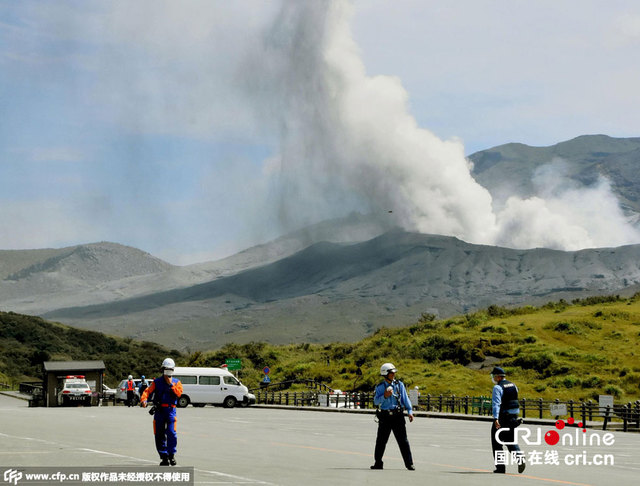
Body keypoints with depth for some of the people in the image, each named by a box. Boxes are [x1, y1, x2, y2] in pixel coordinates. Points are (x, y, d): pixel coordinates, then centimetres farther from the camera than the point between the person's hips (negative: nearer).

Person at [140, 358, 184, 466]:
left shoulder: (176, 382, 10)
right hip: (159, 411, 1)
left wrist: (170, 384, -12)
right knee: (159, 435, 2)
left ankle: (172, 455, -4)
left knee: (171, 433, -14)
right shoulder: (157, 382, 9)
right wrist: (143, 400, -23)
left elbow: (179, 393, -7)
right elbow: (148, 391, -5)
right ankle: (164, 457, 12)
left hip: (171, 410, -1)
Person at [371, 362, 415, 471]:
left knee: (403, 440, -2)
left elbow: (405, 399, 7)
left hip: (398, 416, 0)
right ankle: (378, 463, 17)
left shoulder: (399, 385, 6)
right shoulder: (380, 387, 3)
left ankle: (409, 463, 1)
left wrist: (410, 411, -3)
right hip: (385, 417, 0)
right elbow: (376, 402, -5)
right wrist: (384, 396, -22)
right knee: (381, 441, 5)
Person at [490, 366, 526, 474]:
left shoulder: (497, 387, -14)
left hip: (501, 417, -7)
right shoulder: (513, 386, 10)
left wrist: (496, 419, -36)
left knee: (496, 442, 8)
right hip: (513, 417, 7)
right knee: (511, 441, 14)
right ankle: (521, 460, -10)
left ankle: (500, 467, 8)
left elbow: (496, 403, -26)